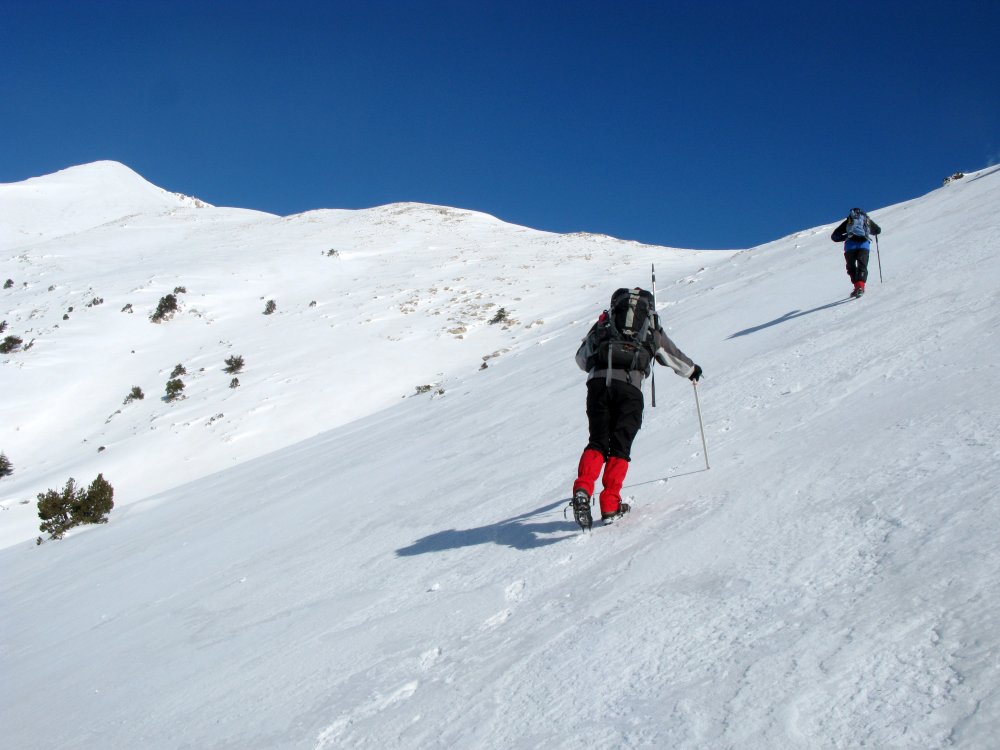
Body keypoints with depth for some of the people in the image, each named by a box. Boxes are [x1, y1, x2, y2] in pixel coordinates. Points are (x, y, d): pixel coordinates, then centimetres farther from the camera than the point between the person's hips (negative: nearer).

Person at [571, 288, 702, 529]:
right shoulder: (651, 330, 21)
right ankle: (610, 505, 0)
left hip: (598, 383, 1)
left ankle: (583, 489, -19)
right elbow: (674, 357, 34)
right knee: (619, 448, 6)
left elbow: (581, 358, 28)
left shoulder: (603, 323, 24)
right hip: (629, 387, -1)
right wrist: (692, 371, 54)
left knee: (597, 443, 5)